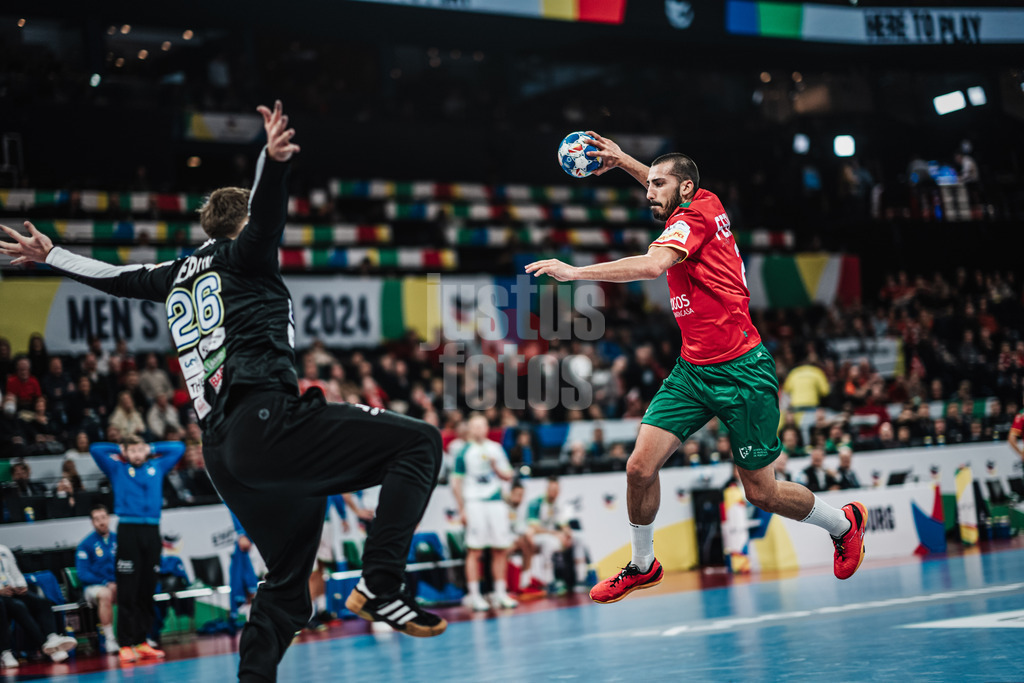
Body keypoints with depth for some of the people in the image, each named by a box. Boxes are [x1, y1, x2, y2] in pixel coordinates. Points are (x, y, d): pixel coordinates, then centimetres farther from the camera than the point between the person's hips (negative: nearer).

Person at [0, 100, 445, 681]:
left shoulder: (178, 275, 27)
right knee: (420, 441, -10)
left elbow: (113, 275, 40)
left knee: (287, 588, 17)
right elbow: (266, 210, -14)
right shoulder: (241, 252, 8)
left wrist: (49, 254, 55)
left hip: (224, 453, 8)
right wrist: (273, 160, -33)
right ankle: (379, 586, -24)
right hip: (267, 421, -8)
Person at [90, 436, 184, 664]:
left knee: (147, 590, 5)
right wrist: (120, 450, 15)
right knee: (127, 592, -7)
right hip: (128, 531, -3)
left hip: (152, 531, 3)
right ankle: (126, 645, -8)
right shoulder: (117, 469, 11)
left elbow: (179, 448, 25)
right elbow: (95, 449, 3)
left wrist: (151, 448, 22)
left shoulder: (157, 467, 18)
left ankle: (141, 641, 10)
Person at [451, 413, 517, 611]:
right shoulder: (464, 452, -1)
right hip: (475, 503, -4)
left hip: (496, 503, 4)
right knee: (474, 550, -5)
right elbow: (456, 482, -2)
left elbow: (508, 476, 14)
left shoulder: (496, 449, 11)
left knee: (501, 550, 4)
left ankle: (500, 594, 12)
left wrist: (496, 467, -5)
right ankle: (473, 595, -2)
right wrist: (462, 509, -6)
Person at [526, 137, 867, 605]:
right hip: (692, 370, 8)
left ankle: (844, 523, 28)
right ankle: (642, 565, 15)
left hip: (741, 373, -8)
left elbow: (652, 266, -32)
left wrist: (575, 272, -32)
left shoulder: (695, 217, -14)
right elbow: (669, 190, 34)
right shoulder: (705, 204, 9)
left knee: (762, 493, 3)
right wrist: (623, 160, 23)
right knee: (640, 467, -4)